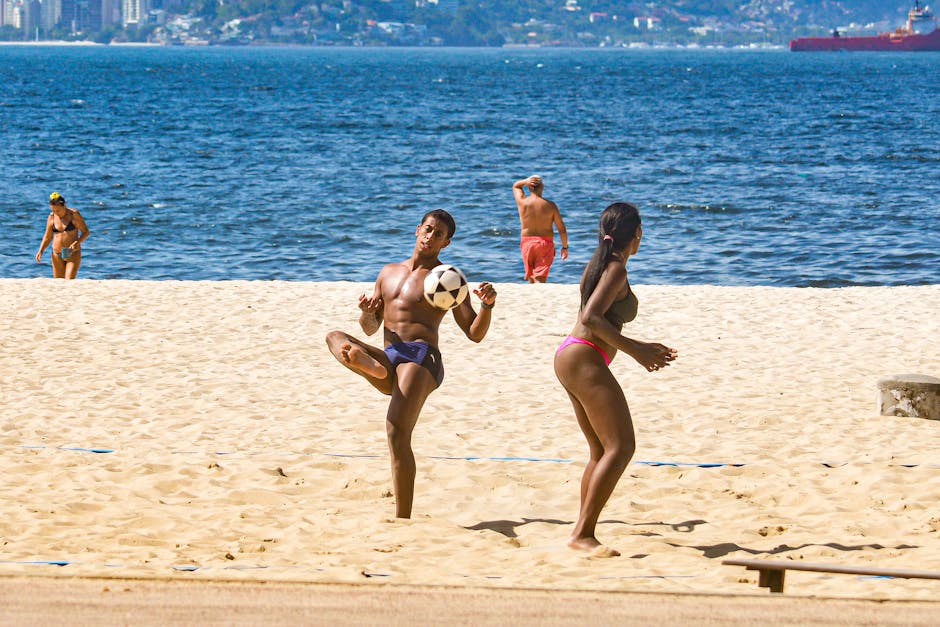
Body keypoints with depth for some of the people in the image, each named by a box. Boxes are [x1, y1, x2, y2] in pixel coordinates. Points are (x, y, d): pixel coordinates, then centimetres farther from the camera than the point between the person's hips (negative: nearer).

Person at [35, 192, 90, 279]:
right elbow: (47, 237, 10)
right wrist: (40, 251, -4)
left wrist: (77, 243, -21)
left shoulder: (74, 214, -8)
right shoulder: (51, 217, 2)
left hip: (73, 254, -4)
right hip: (57, 255, 4)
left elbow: (86, 232, -4)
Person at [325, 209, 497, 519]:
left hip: (422, 357, -6)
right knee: (334, 337, -17)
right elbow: (370, 328, 25)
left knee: (397, 432, -23)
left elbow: (475, 333, 4)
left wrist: (487, 306, -16)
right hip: (388, 358, 6)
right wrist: (366, 312, 2)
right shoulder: (389, 272, 25)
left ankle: (402, 519, -24)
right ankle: (370, 367, -51)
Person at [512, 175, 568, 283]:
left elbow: (516, 186, 21)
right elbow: (561, 229, -2)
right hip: (545, 243, -2)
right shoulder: (550, 205, -5)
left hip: (527, 243, 2)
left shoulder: (522, 202, -1)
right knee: (540, 279, -9)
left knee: (531, 277, 20)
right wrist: (565, 247, 11)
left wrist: (526, 181, 0)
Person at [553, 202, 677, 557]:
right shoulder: (616, 269, -9)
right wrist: (634, 350, -17)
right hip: (584, 359, -10)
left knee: (602, 451, 13)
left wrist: (641, 348, 25)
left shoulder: (600, 265, 19)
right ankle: (582, 533, -18)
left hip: (571, 358, 10)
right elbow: (591, 318, -21)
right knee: (621, 446, -13)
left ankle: (584, 532, 9)